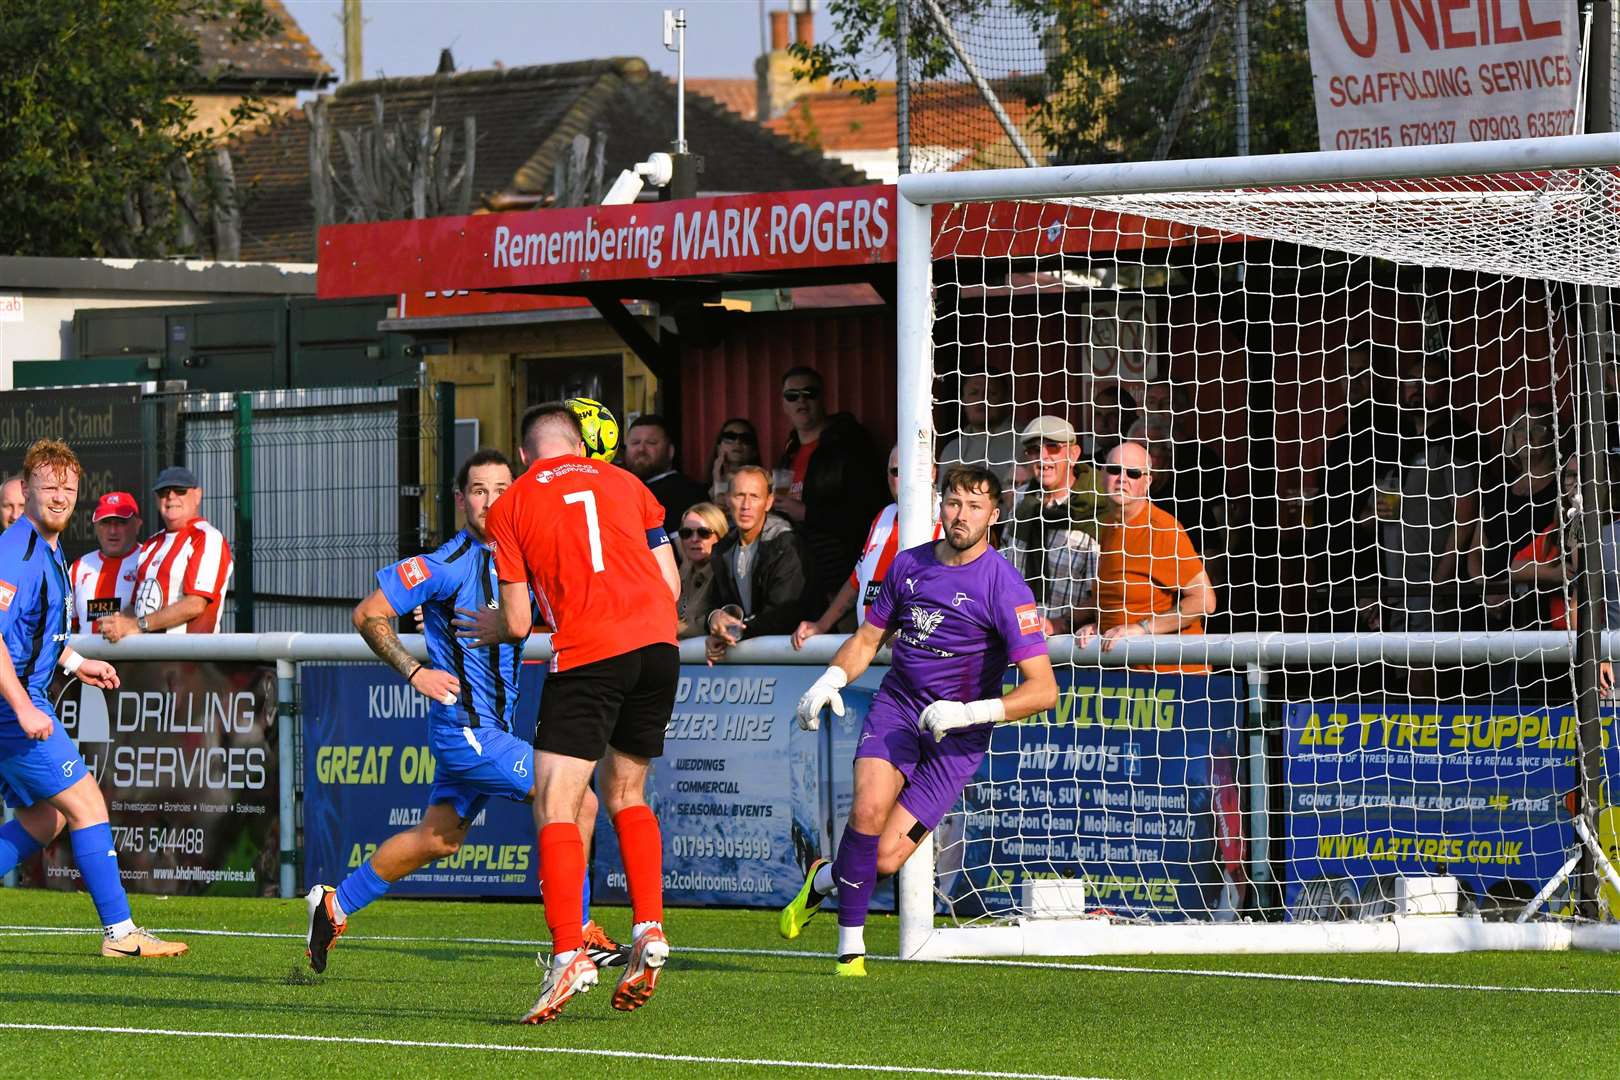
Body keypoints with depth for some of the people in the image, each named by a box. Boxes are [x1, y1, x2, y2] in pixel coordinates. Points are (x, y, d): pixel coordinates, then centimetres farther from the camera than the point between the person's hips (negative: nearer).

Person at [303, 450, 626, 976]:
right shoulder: (446, 565, -15)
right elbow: (368, 615, -10)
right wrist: (414, 672, -18)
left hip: (492, 725, 8)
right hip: (465, 728, -8)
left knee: (438, 838, 17)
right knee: (578, 802, -14)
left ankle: (334, 906, 32)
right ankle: (576, 935, -5)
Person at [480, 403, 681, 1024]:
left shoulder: (509, 510, 10)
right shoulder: (624, 484, 20)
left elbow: (518, 624, 7)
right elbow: (671, 584, 17)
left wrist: (488, 629, 29)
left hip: (586, 656, -4)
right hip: (658, 645, 5)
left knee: (556, 810, -4)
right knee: (625, 794, 20)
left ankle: (569, 955, -18)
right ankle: (650, 932, 7)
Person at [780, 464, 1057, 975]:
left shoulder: (1004, 587, -13)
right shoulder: (909, 564, 4)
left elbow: (1042, 689, -16)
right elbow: (869, 637, 19)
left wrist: (970, 712, -25)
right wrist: (831, 679, 0)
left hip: (958, 735, -3)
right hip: (898, 704, 3)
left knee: (885, 860, -9)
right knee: (869, 808, -26)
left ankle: (823, 879, 27)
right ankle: (851, 946, -9)